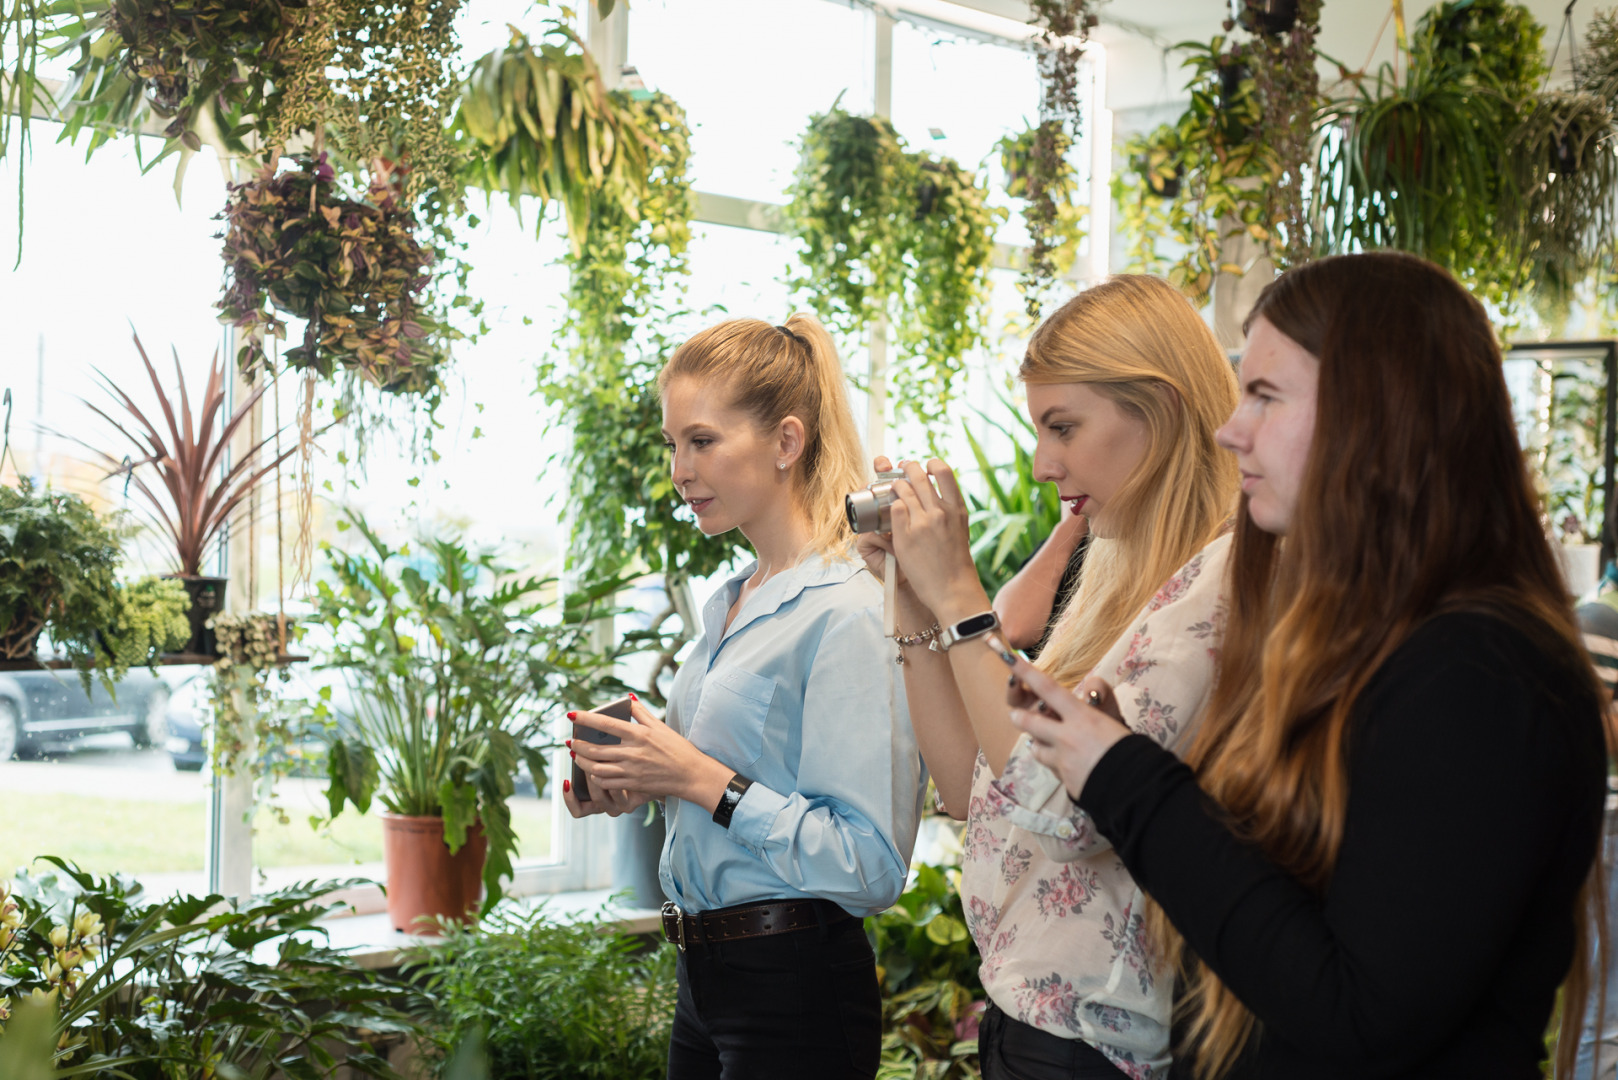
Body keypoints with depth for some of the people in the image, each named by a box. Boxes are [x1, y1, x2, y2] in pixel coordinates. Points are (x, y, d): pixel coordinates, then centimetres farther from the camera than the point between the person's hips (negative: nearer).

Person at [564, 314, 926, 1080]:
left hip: (794, 994, -8)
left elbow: (869, 865, -22)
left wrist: (706, 782, -21)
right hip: (706, 974, 8)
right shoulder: (727, 606, 9)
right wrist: (642, 784, 3)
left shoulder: (849, 612, -18)